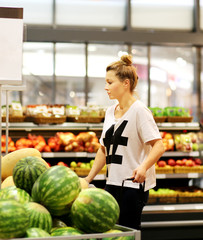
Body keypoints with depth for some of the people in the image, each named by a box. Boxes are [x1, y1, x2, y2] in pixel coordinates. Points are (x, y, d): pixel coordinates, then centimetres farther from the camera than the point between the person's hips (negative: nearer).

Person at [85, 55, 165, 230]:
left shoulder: (139, 110, -10)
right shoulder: (110, 111, 14)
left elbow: (159, 146, -17)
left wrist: (143, 166, -34)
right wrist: (89, 178, 16)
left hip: (134, 184, -7)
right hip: (113, 183, 7)